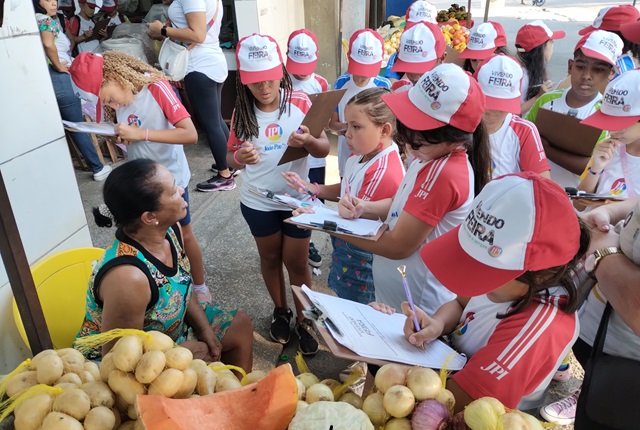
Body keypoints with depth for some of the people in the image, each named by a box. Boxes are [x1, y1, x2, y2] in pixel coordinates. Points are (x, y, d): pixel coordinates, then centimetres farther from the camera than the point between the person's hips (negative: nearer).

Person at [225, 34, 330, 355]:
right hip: (257, 203, 2)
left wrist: (308, 141, -33)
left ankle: (304, 319, 30)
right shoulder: (242, 112, -7)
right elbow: (231, 159, -1)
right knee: (270, 258, 18)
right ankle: (280, 310, 41)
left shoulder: (300, 104, -13)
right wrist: (239, 157, -25)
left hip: (298, 199, -2)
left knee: (296, 262, 8)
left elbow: (324, 150, -11)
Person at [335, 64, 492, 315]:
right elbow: (403, 204, 11)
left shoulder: (443, 175, -31)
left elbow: (397, 246, -24)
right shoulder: (433, 159, -2)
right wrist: (363, 208, -9)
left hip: (415, 310, -9)